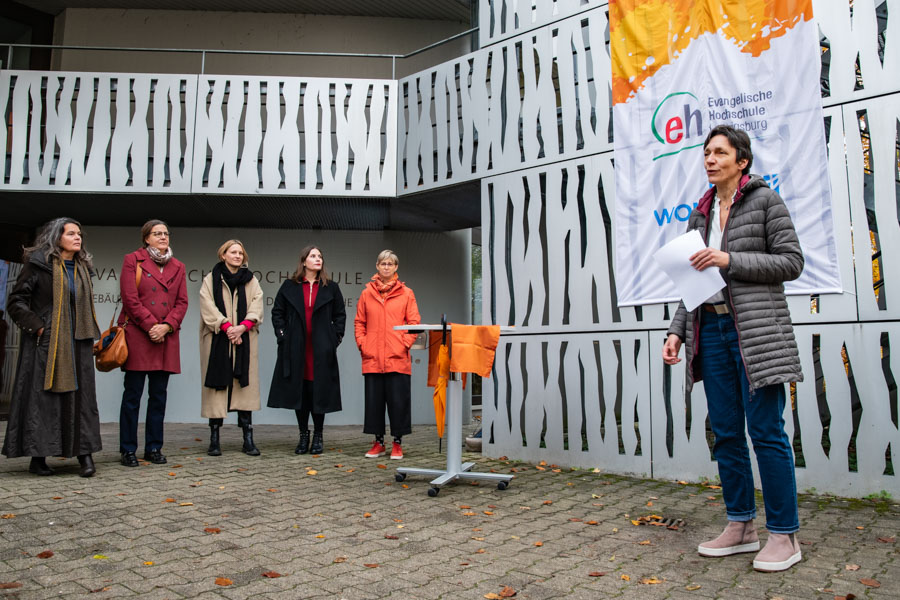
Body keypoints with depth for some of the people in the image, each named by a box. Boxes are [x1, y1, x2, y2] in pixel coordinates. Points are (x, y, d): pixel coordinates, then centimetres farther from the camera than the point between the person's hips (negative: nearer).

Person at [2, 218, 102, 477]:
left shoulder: (82, 268, 15)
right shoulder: (38, 264, -3)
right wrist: (36, 327, -12)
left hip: (77, 344, 5)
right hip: (46, 344, -5)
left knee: (80, 395, 2)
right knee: (42, 396, 0)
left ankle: (84, 454, 3)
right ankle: (38, 457, 9)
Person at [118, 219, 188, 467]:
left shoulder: (177, 267, 15)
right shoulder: (133, 260, 4)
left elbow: (182, 302, 9)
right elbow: (130, 298, -6)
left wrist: (166, 326, -6)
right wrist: (151, 326, -11)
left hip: (166, 338, 4)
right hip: (137, 335, -4)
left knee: (159, 395, 7)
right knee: (133, 395, 0)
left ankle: (154, 447, 15)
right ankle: (128, 449, 9)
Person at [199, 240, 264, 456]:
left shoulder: (251, 281, 13)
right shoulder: (210, 280, 8)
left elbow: (256, 308, 3)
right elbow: (208, 307, -4)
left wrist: (241, 327, -12)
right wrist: (227, 327, -15)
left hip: (244, 341, 1)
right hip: (217, 341, -1)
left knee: (245, 386, -2)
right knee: (217, 386, -2)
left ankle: (248, 439, 1)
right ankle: (214, 438, 5)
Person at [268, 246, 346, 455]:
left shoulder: (331, 288, 7)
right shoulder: (289, 287, 7)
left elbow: (340, 315, 10)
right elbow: (277, 311, 12)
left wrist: (335, 337, 2)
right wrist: (282, 334, 2)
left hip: (321, 351, 0)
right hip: (296, 350, 1)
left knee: (319, 391, 0)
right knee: (299, 391, 4)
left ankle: (318, 437, 14)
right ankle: (303, 436, 18)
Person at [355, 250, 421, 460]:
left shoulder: (406, 293, 4)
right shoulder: (367, 293, 9)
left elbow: (414, 322, 3)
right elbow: (359, 322, 12)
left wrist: (406, 343, -8)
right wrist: (362, 344, 1)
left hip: (398, 358, -2)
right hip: (372, 358, 2)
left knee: (398, 401, 1)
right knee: (374, 401, 7)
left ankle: (397, 443, 14)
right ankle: (379, 442, 20)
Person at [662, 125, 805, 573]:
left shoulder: (765, 200, 1)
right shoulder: (701, 213, 17)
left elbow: (791, 261, -4)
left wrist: (731, 260, -15)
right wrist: (677, 331, 8)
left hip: (756, 331, -5)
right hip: (710, 330, 6)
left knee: (766, 432, -4)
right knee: (726, 432, 8)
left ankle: (785, 535, 8)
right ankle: (741, 526, 19)